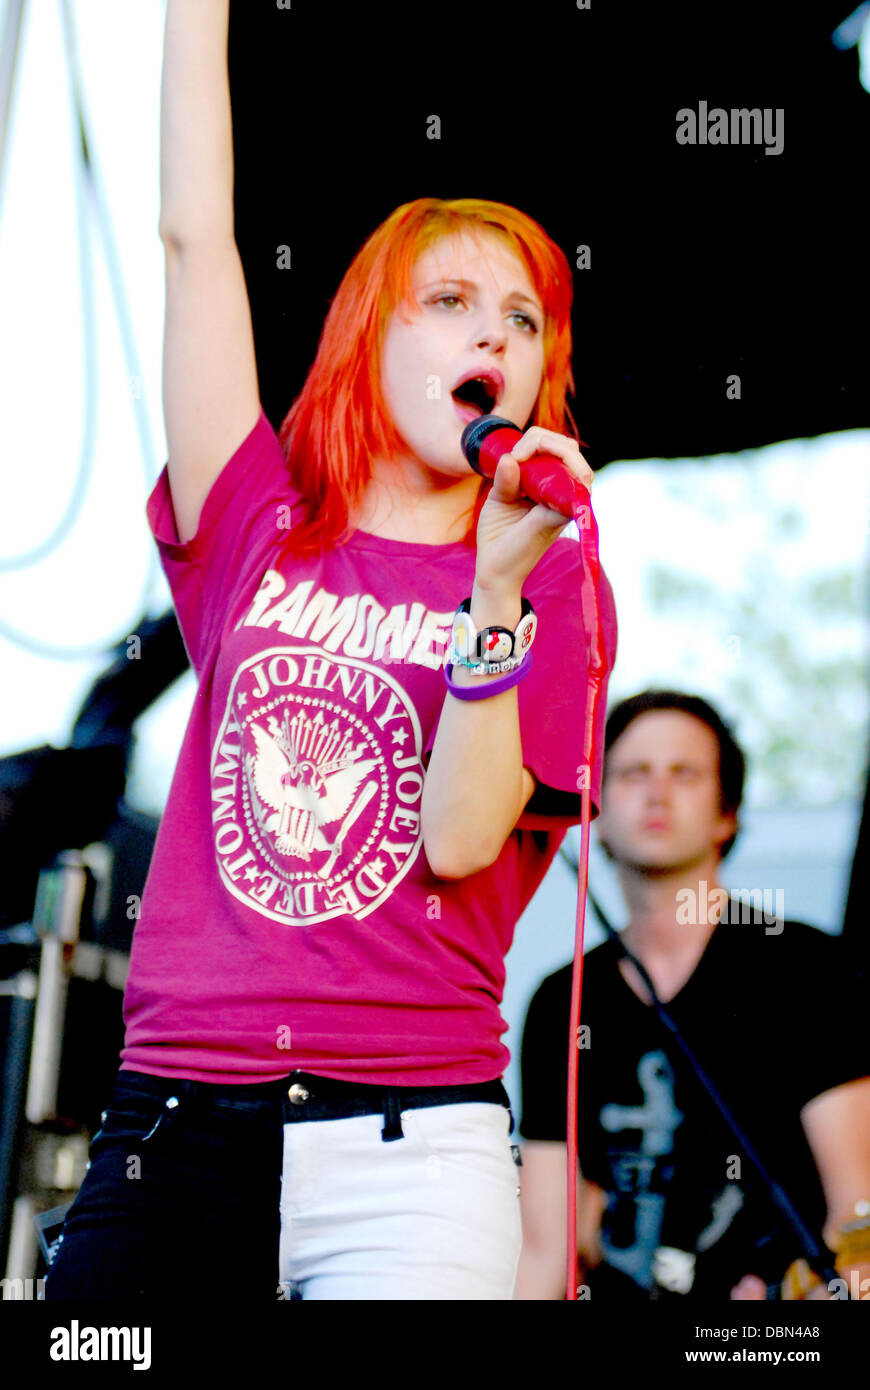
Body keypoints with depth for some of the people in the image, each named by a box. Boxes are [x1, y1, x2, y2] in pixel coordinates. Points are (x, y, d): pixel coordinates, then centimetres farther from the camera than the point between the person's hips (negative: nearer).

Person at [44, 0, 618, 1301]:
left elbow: (461, 839, -7)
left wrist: (500, 588, -15)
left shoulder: (554, 587, 6)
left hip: (413, 1149, -1)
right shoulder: (257, 527, 11)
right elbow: (194, 232, 7)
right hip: (176, 1128, 2)